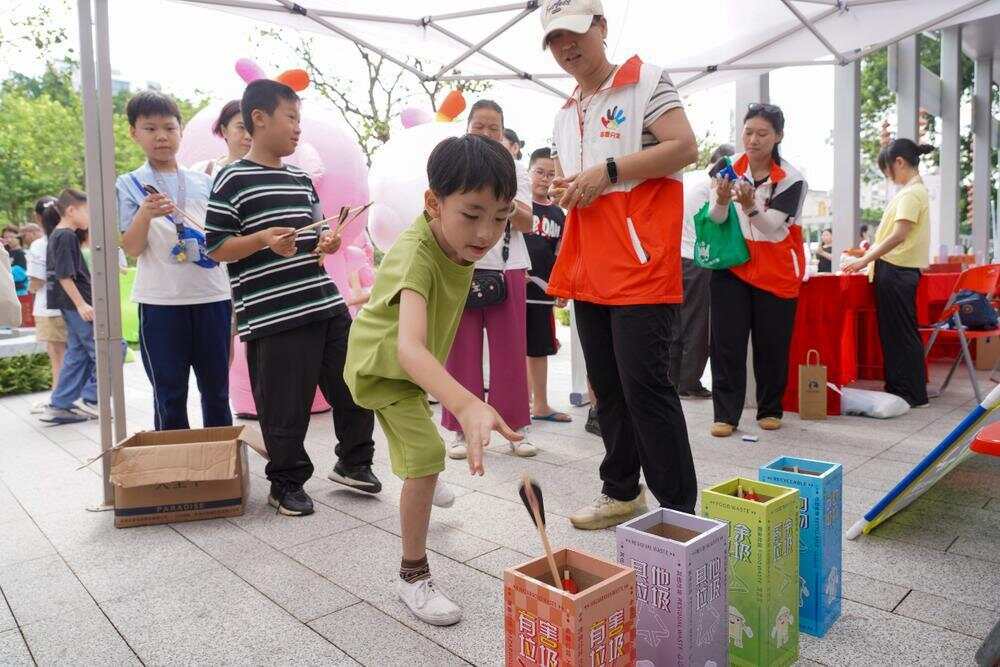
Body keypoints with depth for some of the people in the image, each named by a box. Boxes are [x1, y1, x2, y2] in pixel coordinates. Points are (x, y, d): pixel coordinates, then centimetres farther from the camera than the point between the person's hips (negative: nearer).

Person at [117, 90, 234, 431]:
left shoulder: (203, 182, 11)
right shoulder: (129, 185, 4)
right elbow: (131, 249, -3)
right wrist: (145, 214, -20)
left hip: (212, 297, 3)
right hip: (160, 302, -2)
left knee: (216, 390, 12)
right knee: (170, 395, 5)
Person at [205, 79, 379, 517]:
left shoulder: (301, 178, 17)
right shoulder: (233, 179, -3)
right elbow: (215, 248, -5)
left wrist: (328, 242, 5)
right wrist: (264, 238, -20)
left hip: (326, 304, 7)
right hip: (273, 315, -7)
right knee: (286, 407, 0)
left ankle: (354, 462, 30)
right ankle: (287, 484, 21)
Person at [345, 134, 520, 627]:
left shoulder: (460, 236, -20)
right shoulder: (415, 254, -43)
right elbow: (409, 347, -60)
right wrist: (466, 404, -73)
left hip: (411, 361, 8)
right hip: (382, 362, -8)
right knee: (427, 454, -21)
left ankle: (418, 484, 65)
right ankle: (413, 576, -2)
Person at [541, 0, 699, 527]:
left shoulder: (645, 80, 1)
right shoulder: (565, 114, 21)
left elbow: (686, 148, -11)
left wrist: (607, 172, -15)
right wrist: (564, 189, 7)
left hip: (640, 266, -7)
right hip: (589, 271, 8)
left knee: (644, 386, -10)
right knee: (607, 387, 12)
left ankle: (680, 509, 3)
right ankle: (622, 492, 26)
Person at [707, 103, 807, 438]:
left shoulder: (791, 179, -9)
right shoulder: (729, 169, -2)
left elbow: (771, 227, -17)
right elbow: (715, 220, -7)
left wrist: (750, 206, -36)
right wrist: (722, 201, -29)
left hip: (776, 272, -1)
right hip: (731, 267, 2)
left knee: (772, 345, 7)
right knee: (727, 343, -3)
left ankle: (770, 410, 23)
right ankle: (726, 414, 2)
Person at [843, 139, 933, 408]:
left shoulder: (912, 192, -13)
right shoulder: (914, 190, 17)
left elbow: (899, 235, -21)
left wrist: (865, 260, -19)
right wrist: (871, 252, 19)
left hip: (897, 271, -10)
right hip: (898, 269, 10)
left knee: (901, 331, -3)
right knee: (892, 330, 13)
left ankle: (914, 394, 4)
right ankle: (898, 387, 20)